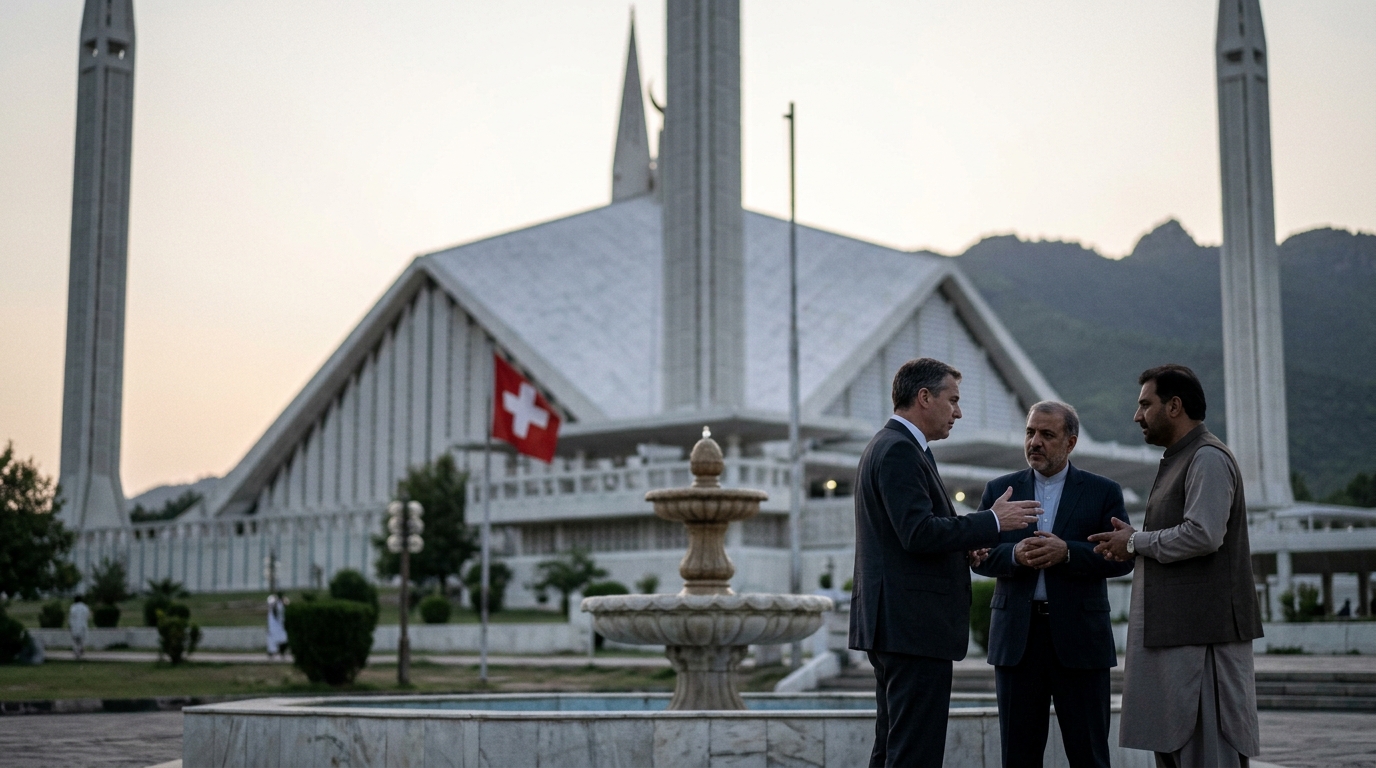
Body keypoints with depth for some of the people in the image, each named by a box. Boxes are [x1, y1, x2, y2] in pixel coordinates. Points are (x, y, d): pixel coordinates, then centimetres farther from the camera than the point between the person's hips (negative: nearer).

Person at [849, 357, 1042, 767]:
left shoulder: (889, 446, 20)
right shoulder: (899, 450, -13)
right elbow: (920, 533, -23)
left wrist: (965, 545, 12)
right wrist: (993, 521, -15)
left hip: (893, 625, 11)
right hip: (914, 625, -11)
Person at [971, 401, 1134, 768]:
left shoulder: (1103, 492, 6)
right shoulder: (999, 490, 11)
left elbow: (1121, 557, -4)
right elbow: (981, 556, 4)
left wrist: (1067, 552, -18)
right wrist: (1015, 555, -17)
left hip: (1079, 637, -2)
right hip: (1017, 637, 2)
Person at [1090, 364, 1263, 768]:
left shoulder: (1208, 458, -12)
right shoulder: (1179, 459, 21)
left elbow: (1203, 534, -23)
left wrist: (1135, 542, -11)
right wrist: (1133, 542, 8)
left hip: (1202, 631, -10)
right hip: (1173, 629, 10)